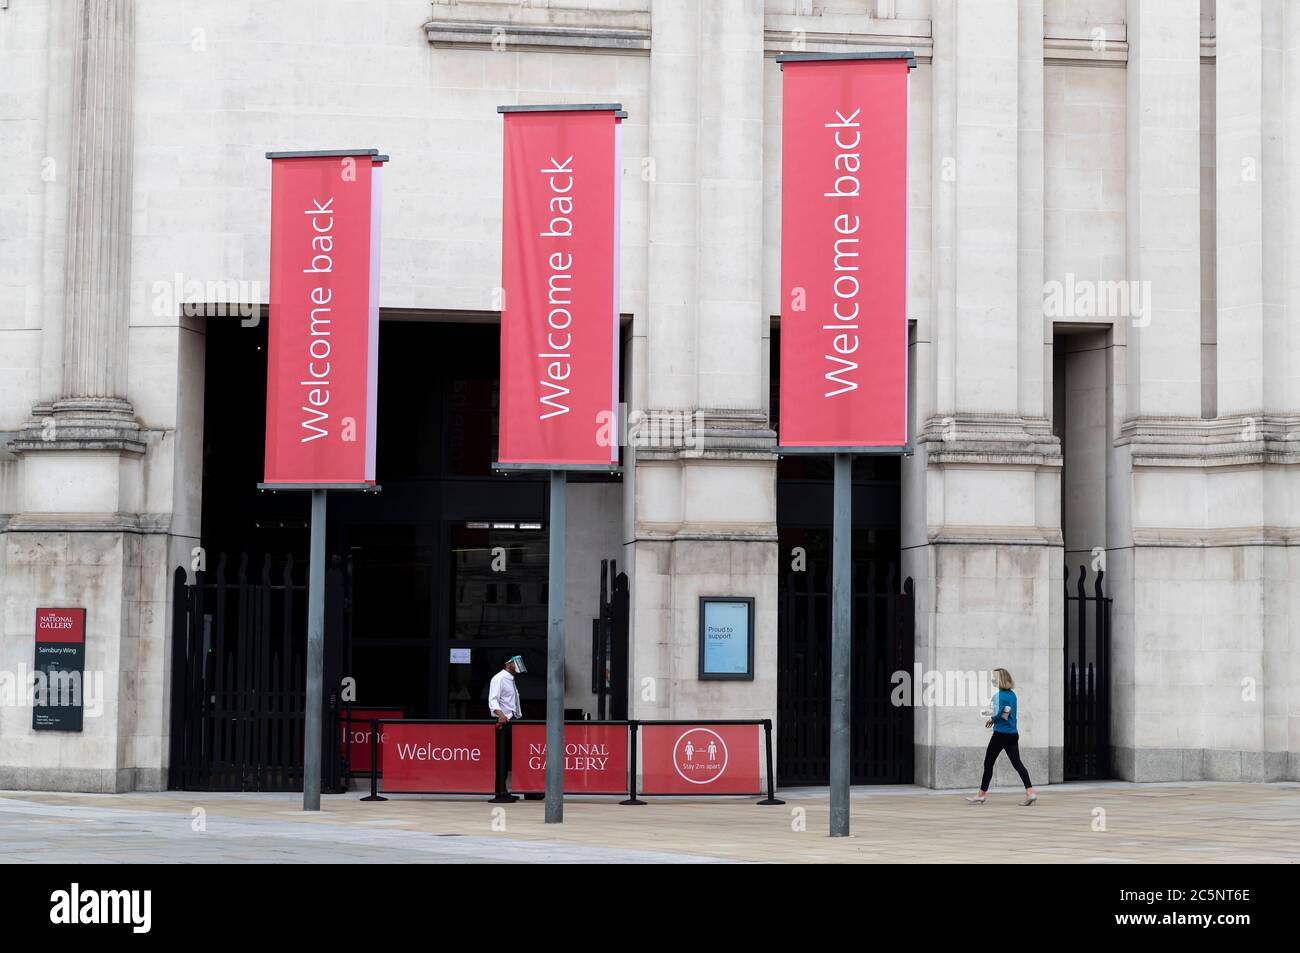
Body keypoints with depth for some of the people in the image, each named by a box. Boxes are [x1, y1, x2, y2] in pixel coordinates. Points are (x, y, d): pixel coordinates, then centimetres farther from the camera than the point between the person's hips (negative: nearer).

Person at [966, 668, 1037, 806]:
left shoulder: (998, 695, -13)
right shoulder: (1012, 695, 12)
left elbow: (998, 714, -20)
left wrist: (991, 717, 1)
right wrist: (993, 718, 7)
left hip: (1001, 734, -7)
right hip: (1013, 733, 7)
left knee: (988, 763, 5)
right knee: (1017, 763, 3)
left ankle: (981, 794, 12)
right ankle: (1030, 792, -11)